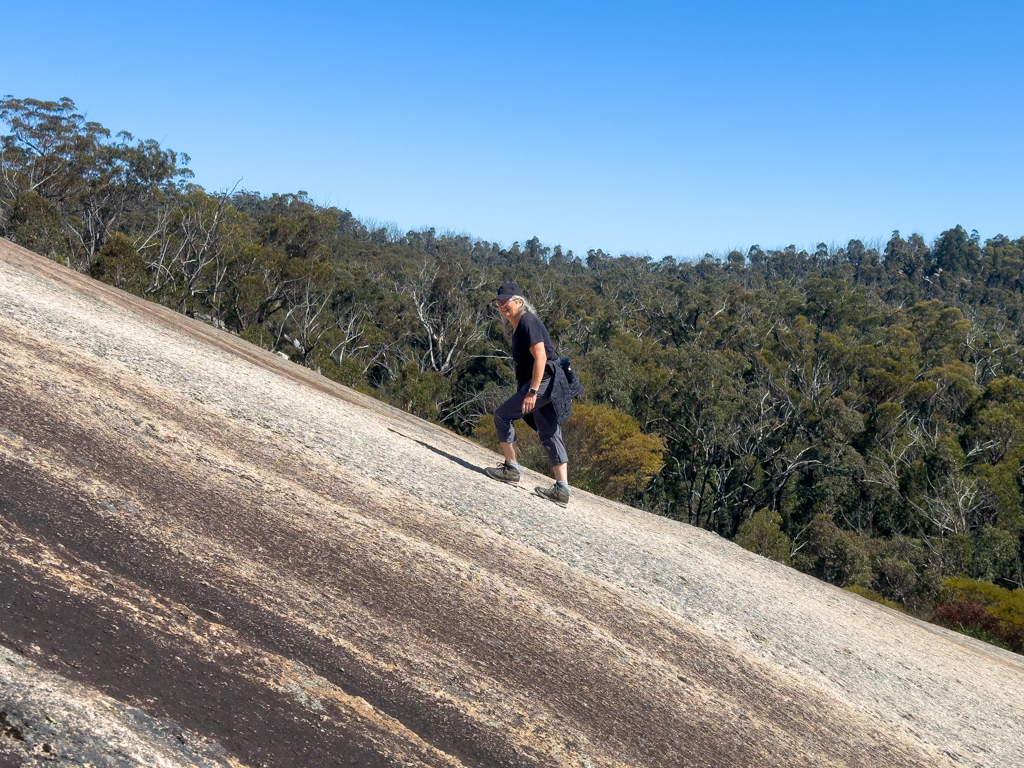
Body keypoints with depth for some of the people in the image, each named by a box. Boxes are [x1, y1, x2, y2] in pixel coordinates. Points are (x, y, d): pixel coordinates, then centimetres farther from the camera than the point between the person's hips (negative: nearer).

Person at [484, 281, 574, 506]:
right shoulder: (517, 326, 18)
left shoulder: (528, 322, -12)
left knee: (503, 414, -5)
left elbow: (540, 357, -20)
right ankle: (561, 490, 8)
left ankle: (511, 469, 3)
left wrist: (532, 392, -24)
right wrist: (529, 389, 20)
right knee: (550, 435, 8)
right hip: (547, 386, 10)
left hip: (544, 381, -10)